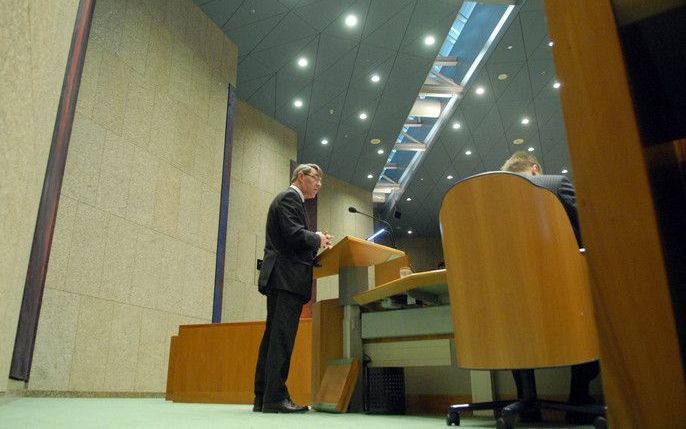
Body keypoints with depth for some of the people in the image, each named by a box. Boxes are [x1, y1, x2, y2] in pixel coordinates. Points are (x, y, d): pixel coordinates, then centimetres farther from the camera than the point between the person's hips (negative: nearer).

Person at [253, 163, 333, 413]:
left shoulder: (289, 199, 28)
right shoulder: (290, 197, -3)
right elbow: (292, 232, -18)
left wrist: (315, 245, 13)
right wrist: (317, 239, -3)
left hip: (280, 278, 10)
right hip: (287, 278, -10)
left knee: (273, 337, 8)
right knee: (282, 337, -11)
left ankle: (263, 398, 11)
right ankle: (275, 398, -10)